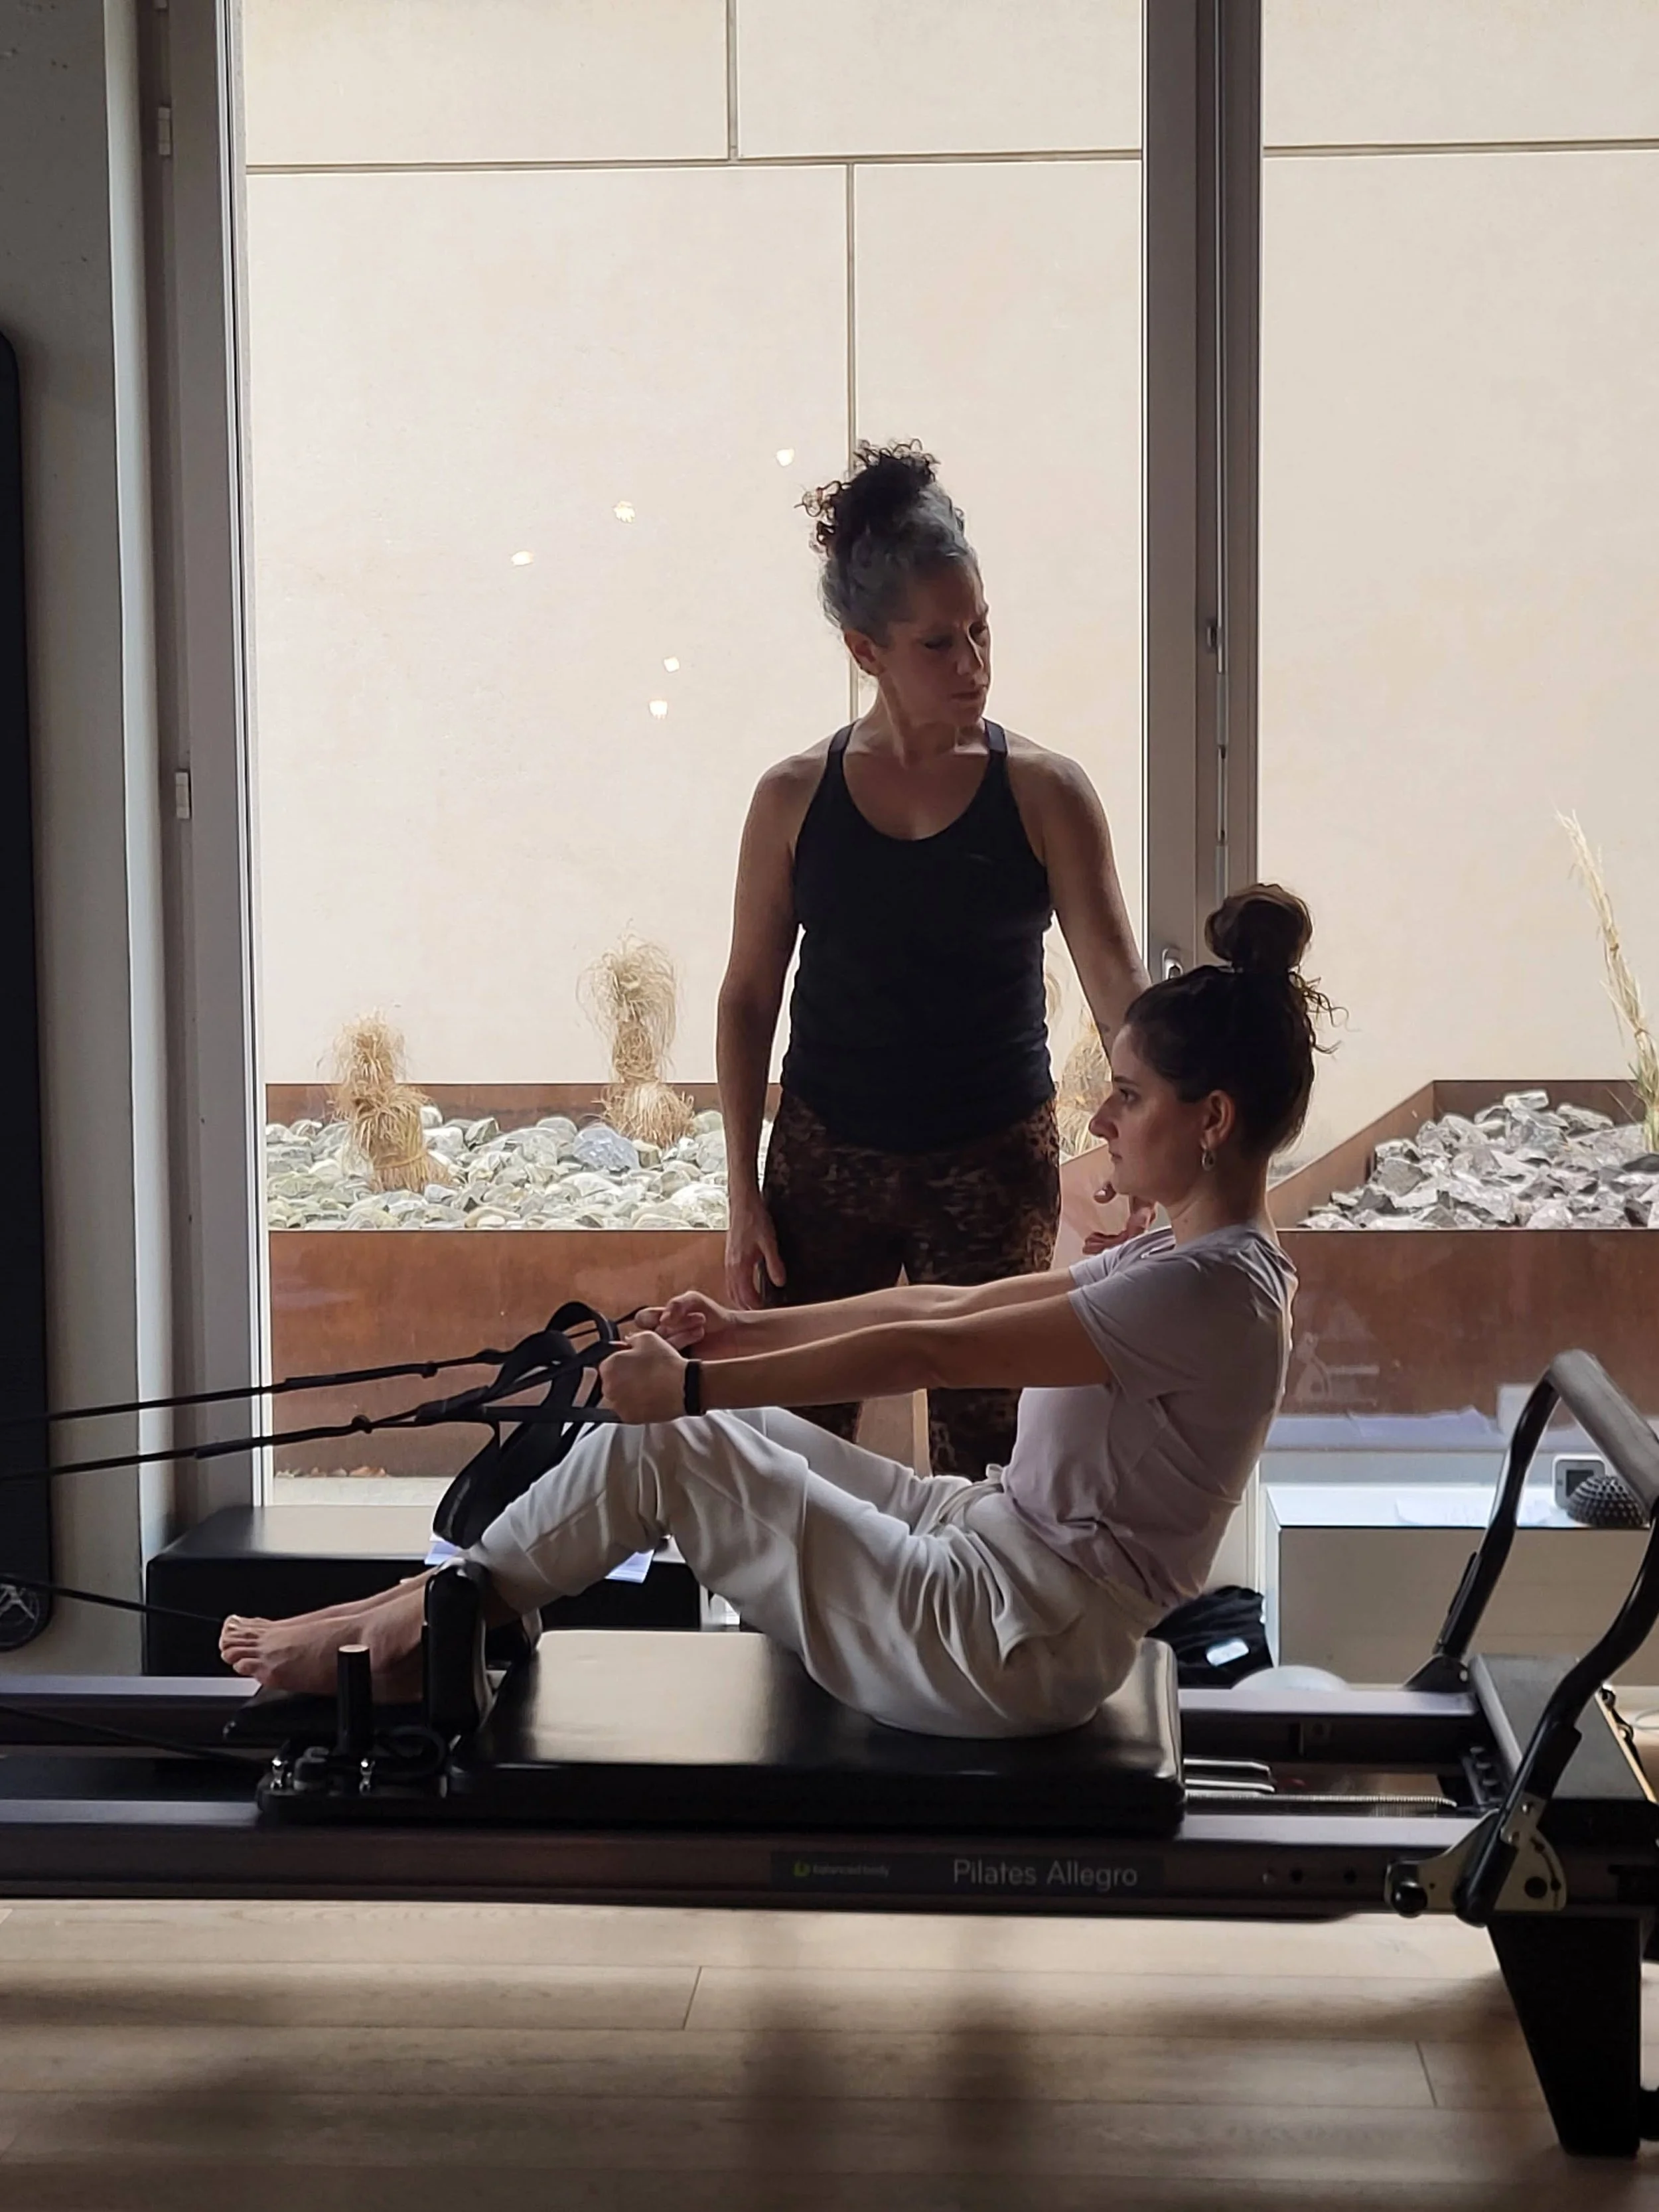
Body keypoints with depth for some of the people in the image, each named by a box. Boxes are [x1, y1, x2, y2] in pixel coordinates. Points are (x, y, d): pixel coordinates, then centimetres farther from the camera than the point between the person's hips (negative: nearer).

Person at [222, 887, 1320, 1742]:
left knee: (658, 1445, -9)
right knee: (715, 1425, 6)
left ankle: (392, 1638, 7)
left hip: (1011, 1650, -9)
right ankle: (442, 1603, 12)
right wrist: (749, 1330, 7)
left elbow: (922, 1352, -22)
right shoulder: (1186, 1259, 9)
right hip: (1002, 1559, 9)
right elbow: (952, 1306, 12)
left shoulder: (1209, 1291, -22)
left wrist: (696, 1383, -18)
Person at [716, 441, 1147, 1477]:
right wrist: (744, 1195, 1)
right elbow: (748, 1000, 3)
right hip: (826, 1164, 1)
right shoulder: (795, 798, -3)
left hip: (995, 1168, -1)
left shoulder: (1045, 793, -7)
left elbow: (1119, 987, -12)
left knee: (982, 1451, 7)